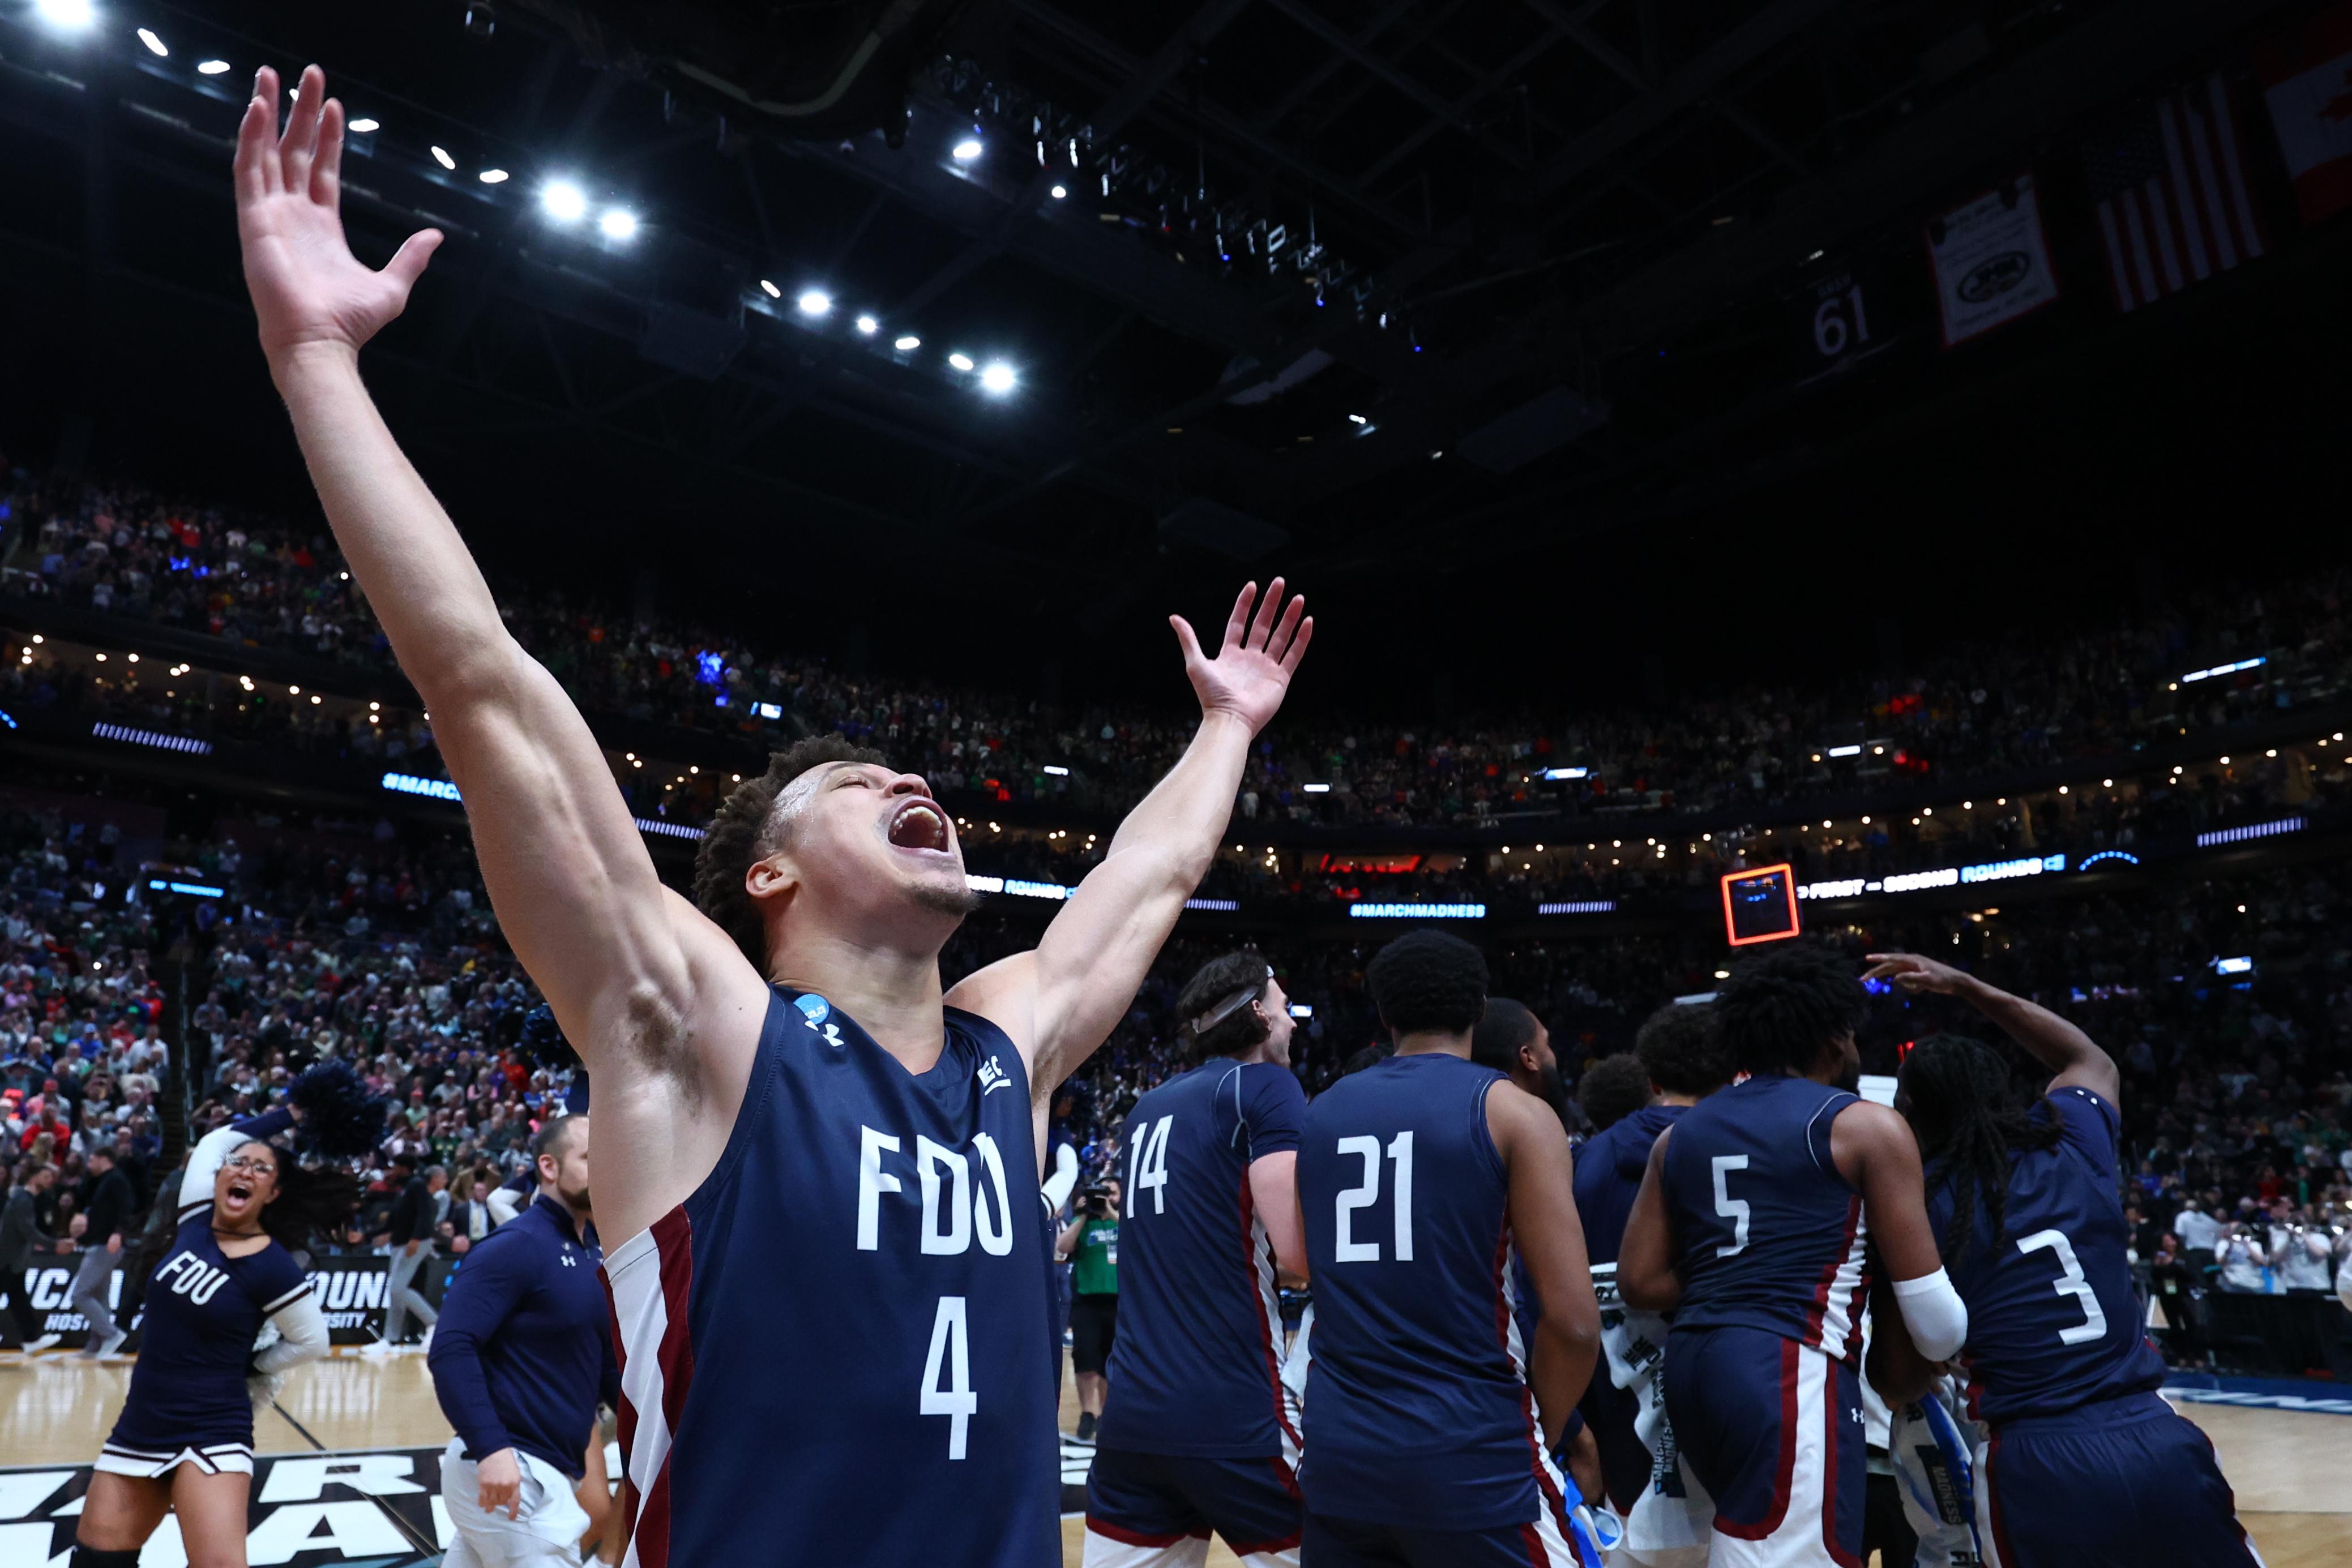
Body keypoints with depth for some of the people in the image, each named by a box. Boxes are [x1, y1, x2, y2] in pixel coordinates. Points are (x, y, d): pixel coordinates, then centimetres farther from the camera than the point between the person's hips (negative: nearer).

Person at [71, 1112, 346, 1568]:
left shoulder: (271, 1266, -16)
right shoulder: (196, 1223, -1)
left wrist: (248, 1369, 2)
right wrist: (294, 1114, 12)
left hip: (211, 1434, -6)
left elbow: (312, 1341, -5)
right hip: (140, 1425, 7)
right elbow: (215, 1140, 11)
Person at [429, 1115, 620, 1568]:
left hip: (544, 1471, 8)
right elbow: (450, 1349, -22)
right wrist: (491, 1447, -30)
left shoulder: (594, 1251, 12)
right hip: (507, 1468, -8)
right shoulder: (516, 1245, -13)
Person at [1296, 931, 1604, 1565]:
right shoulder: (1515, 1113, -7)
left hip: (1336, 1451, 5)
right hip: (1470, 1457, -4)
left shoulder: (1321, 1112, 7)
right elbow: (1573, 1321, -11)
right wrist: (1538, 1438, 5)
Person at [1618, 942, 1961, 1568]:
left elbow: (1639, 1282, 12)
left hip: (1691, 1363, 7)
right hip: (1789, 1372, -7)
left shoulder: (1680, 1134, 15)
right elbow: (1937, 1327, 0)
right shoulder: (1868, 1126, 0)